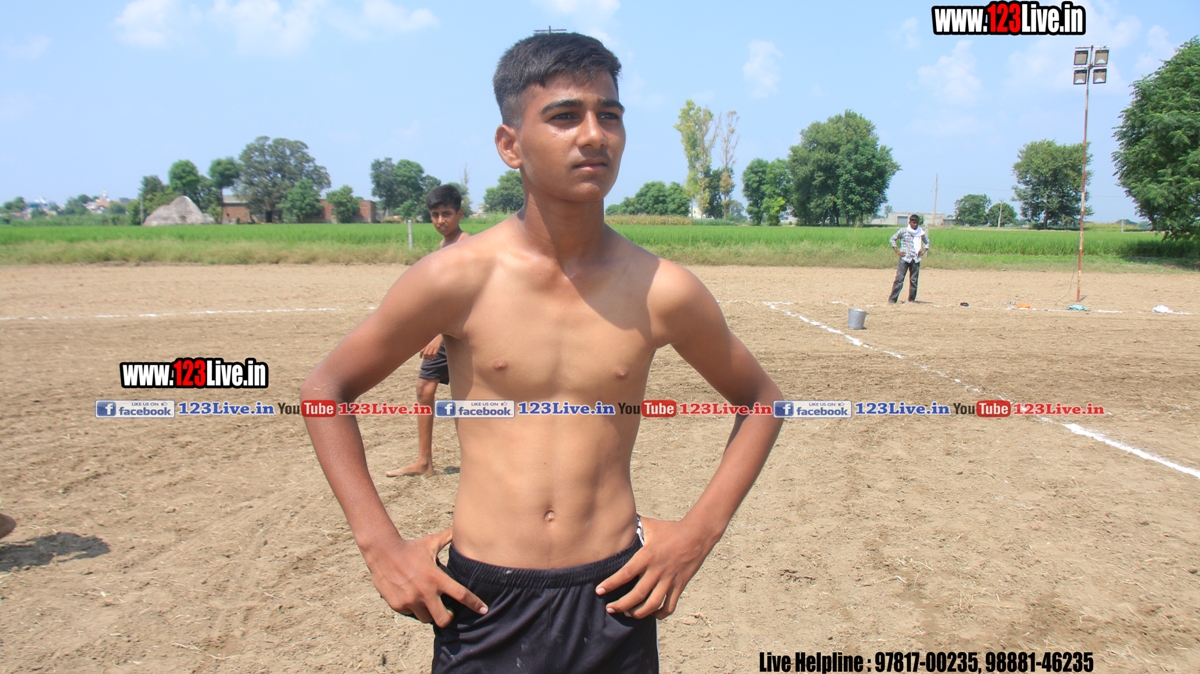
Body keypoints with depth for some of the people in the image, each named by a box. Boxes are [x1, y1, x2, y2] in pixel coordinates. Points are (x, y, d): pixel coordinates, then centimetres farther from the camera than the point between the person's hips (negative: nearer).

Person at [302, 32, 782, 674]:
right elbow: (325, 388, 1)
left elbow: (760, 400, 9)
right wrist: (381, 546, -4)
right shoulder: (457, 278, -11)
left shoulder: (662, 291, -7)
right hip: (483, 603, -1)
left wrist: (699, 532, 1)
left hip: (613, 599, 1)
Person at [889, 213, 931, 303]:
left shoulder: (921, 233, 8)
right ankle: (892, 299, -10)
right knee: (899, 278, -10)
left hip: (916, 260, 3)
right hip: (904, 258, -3)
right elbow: (892, 239, 5)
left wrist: (924, 251, 8)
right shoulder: (903, 231, -1)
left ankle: (912, 299, 14)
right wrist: (897, 251, -2)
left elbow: (927, 242, 24)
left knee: (914, 280, 5)